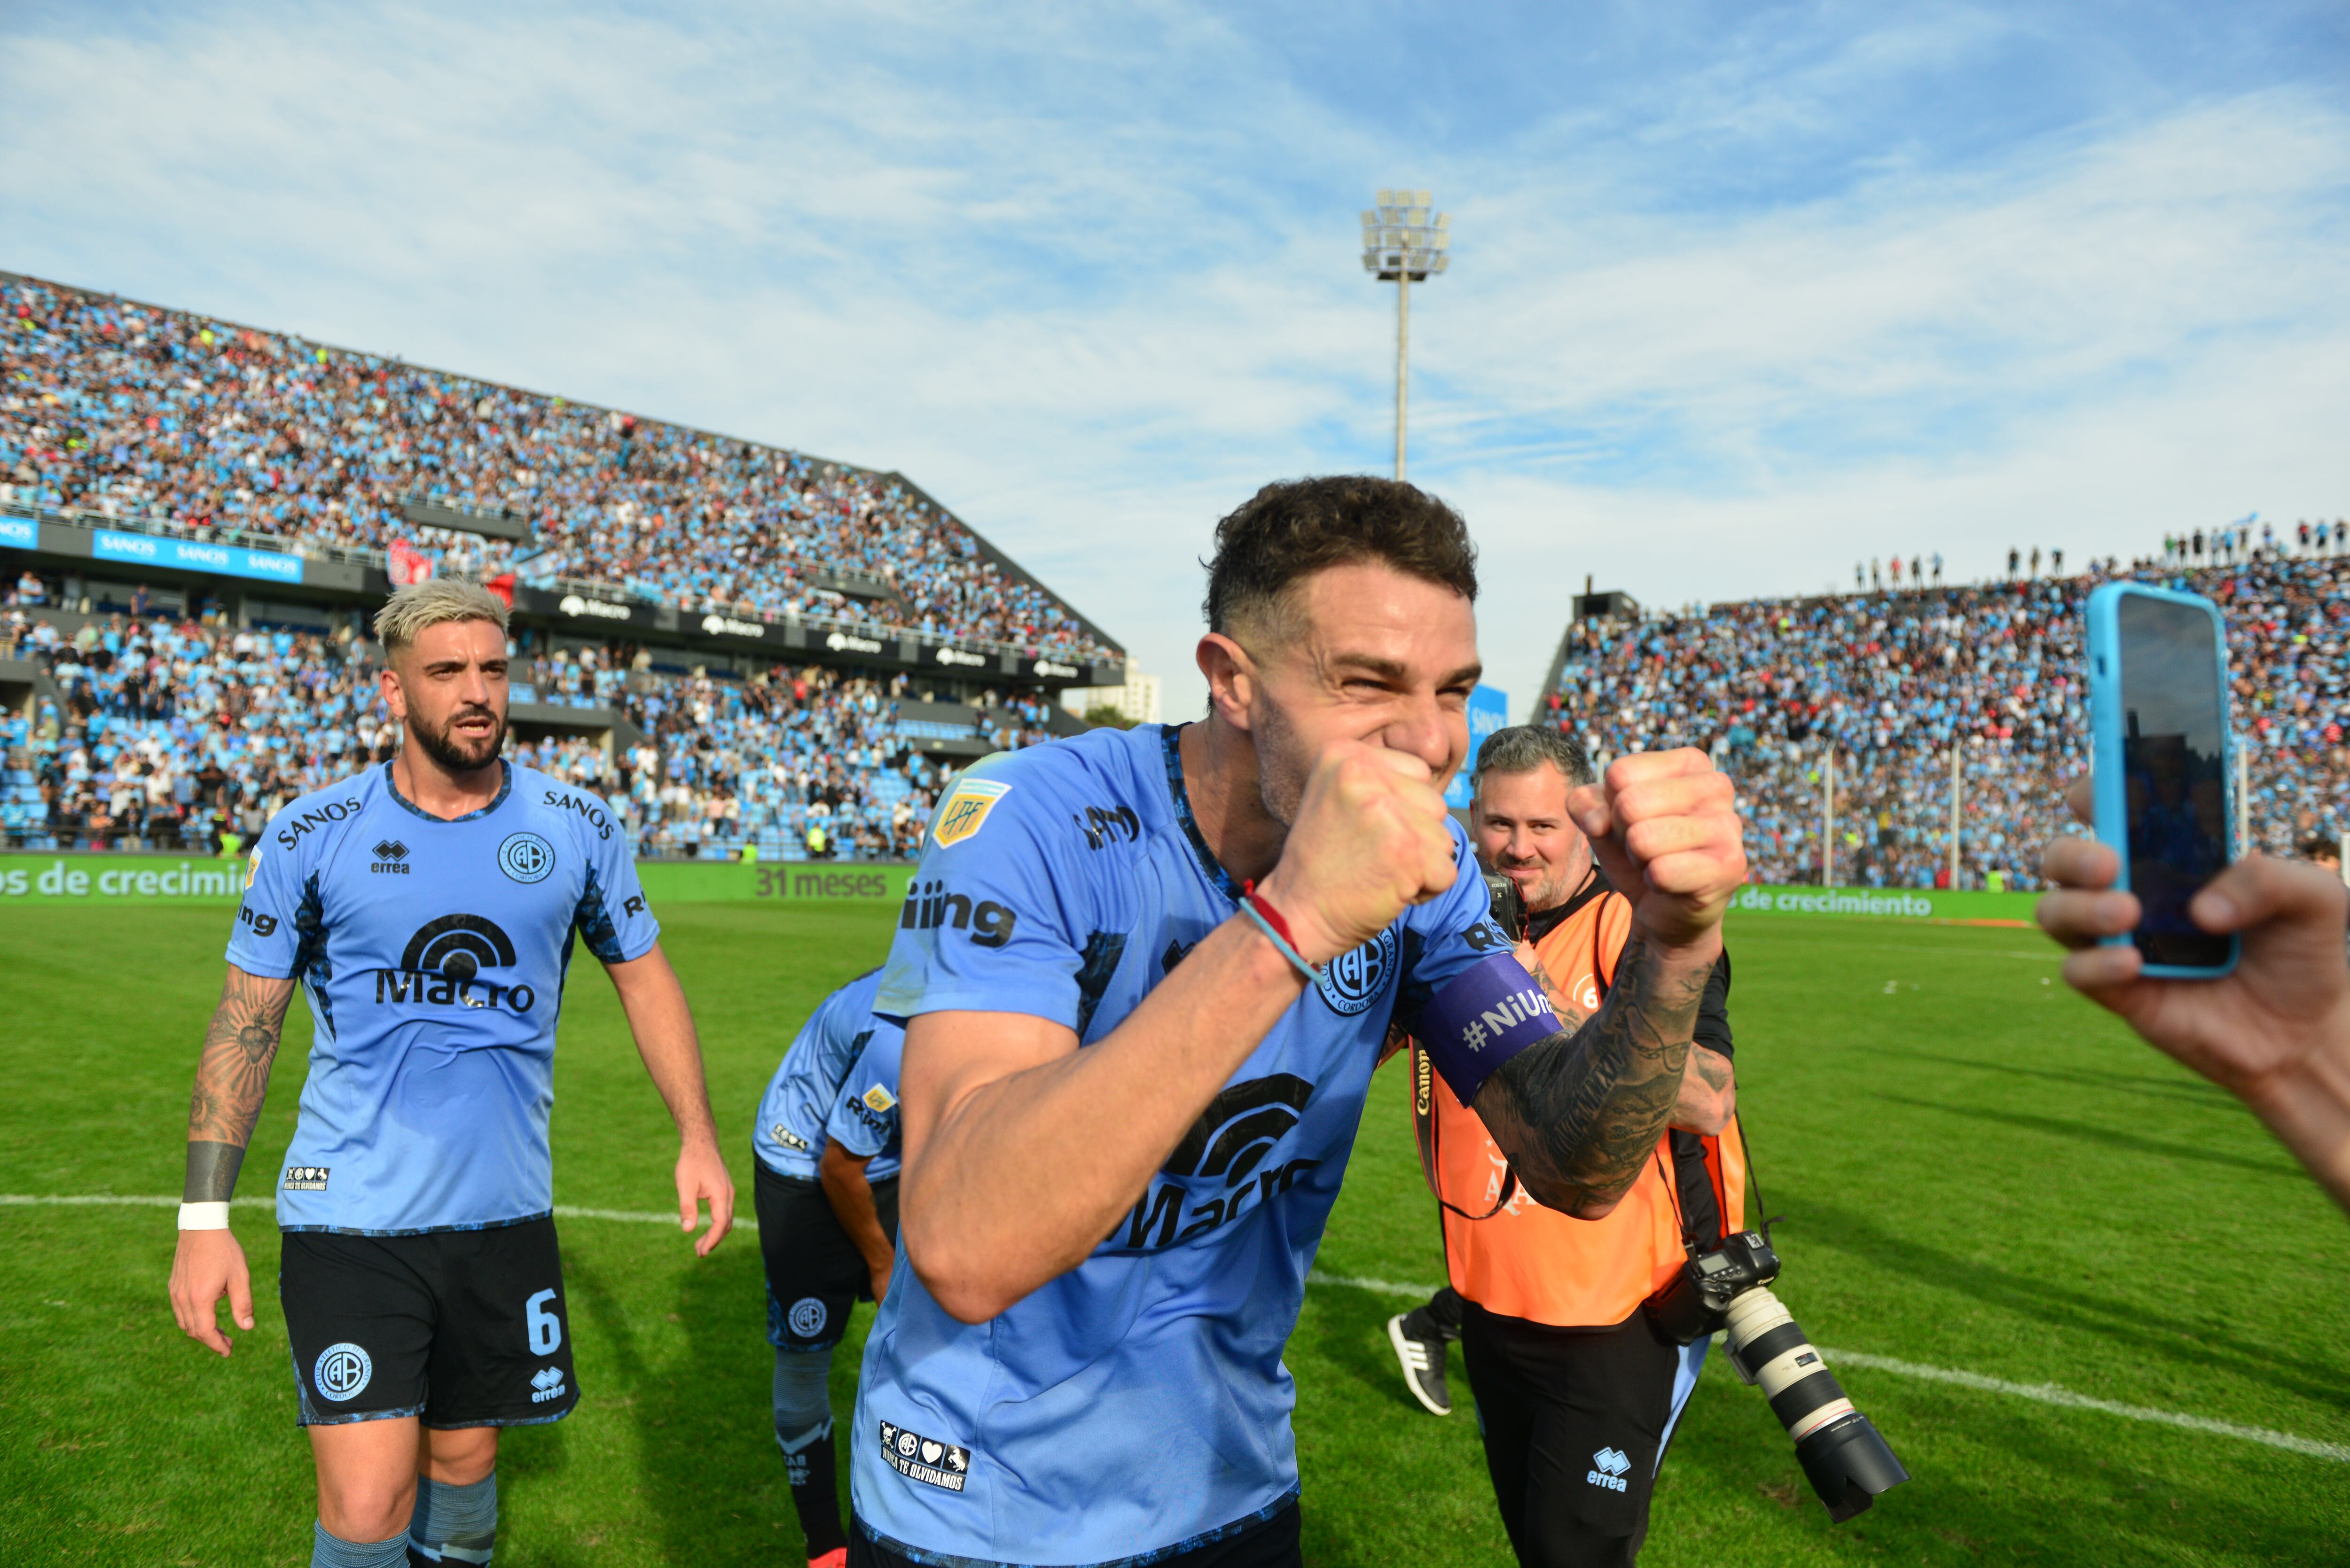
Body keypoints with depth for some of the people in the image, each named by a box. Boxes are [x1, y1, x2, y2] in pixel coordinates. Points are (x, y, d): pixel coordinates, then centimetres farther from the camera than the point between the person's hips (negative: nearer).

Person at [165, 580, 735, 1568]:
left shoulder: (575, 828, -1)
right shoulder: (313, 837, -5)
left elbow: (643, 976, 8)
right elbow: (246, 1019, 1)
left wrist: (697, 1136, -1)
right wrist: (204, 1216, -5)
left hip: (505, 1213, 2)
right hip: (350, 1219, -2)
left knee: (462, 1459, 17)